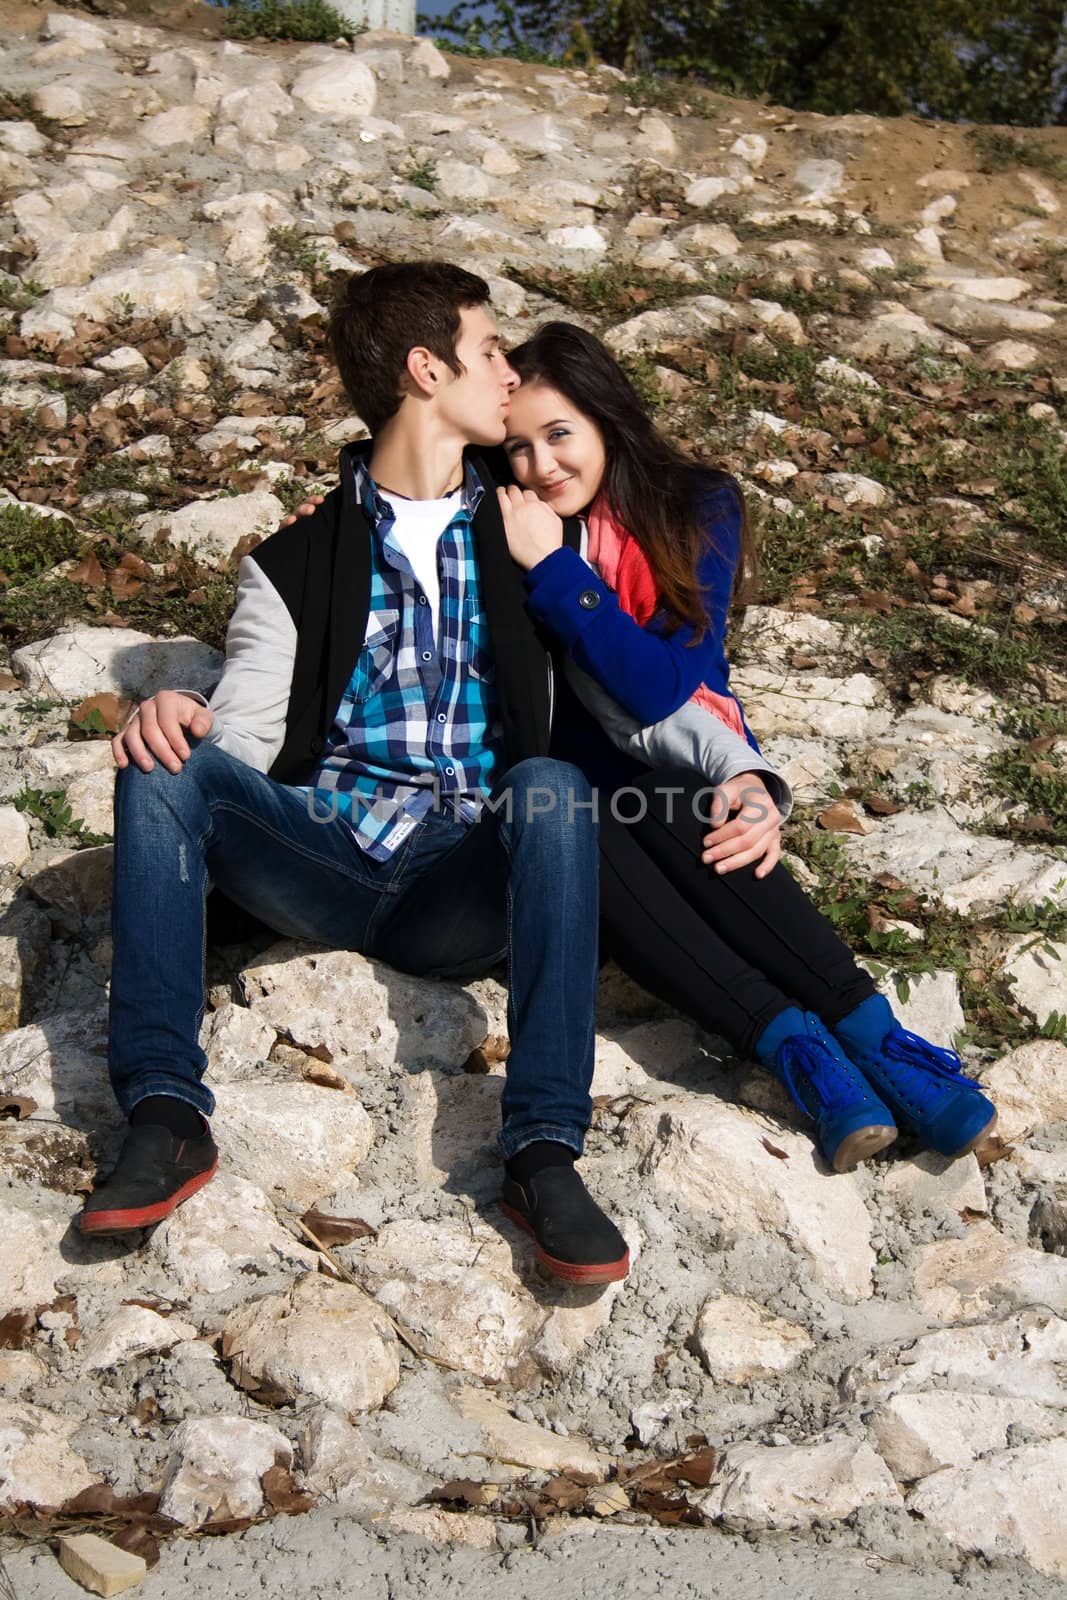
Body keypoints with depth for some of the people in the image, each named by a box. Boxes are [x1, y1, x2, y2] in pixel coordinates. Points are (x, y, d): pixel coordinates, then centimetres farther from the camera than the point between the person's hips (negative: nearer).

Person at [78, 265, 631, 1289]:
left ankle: (543, 1152, -36)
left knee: (551, 785, -31)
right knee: (167, 769, -23)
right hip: (320, 853, 1)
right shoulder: (299, 552, 12)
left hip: (464, 885, 0)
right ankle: (164, 1116, -29)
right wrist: (181, 725, -19)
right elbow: (244, 737, 4)